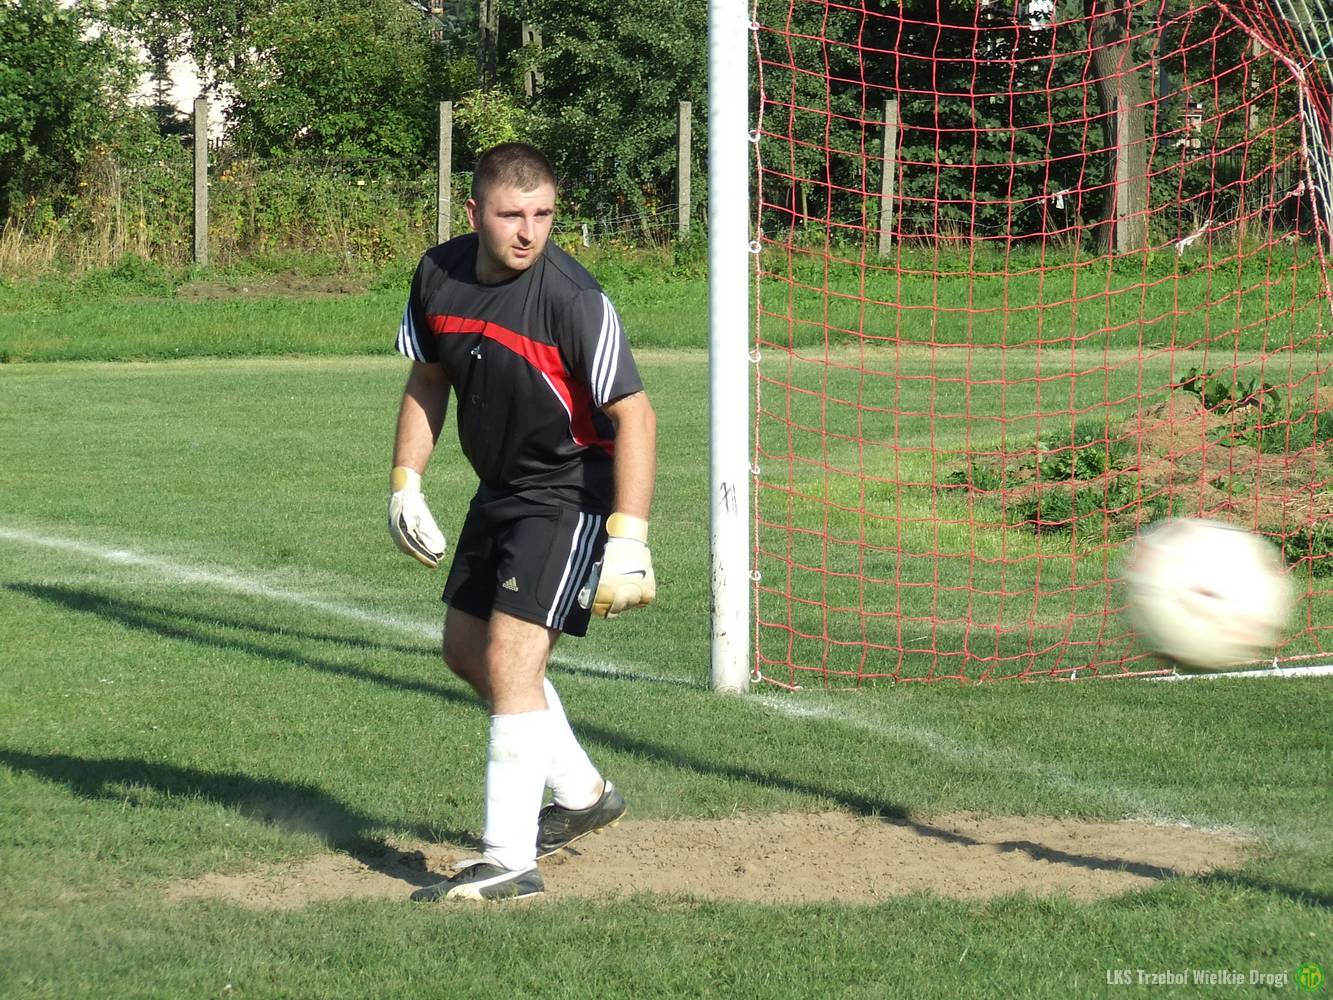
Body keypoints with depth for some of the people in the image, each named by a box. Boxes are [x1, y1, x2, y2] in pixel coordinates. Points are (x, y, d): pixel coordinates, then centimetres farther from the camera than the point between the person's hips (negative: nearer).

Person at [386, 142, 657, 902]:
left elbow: (634, 415, -24)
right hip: (501, 490, 8)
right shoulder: (439, 276, -4)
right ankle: (582, 796, 37)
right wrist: (406, 482, 6)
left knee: (511, 661, -17)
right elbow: (428, 379, 13)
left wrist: (628, 540, -29)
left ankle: (510, 862, -14)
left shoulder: (573, 298, -24)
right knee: (468, 651, 19)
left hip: (574, 491, -8)